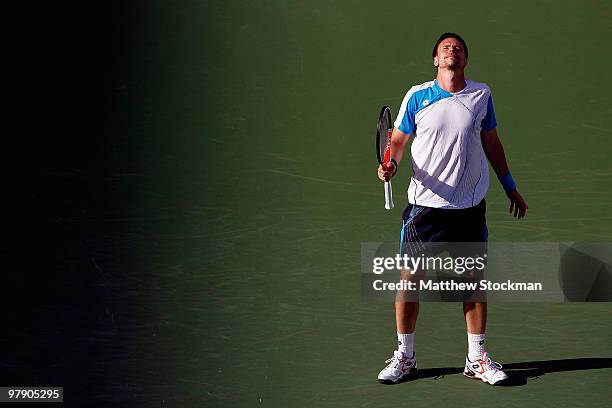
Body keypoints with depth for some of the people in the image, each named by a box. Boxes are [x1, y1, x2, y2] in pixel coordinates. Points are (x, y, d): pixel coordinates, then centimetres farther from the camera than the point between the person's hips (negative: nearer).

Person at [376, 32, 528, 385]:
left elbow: (491, 143, 16)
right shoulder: (417, 96, 0)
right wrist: (391, 164, -15)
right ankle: (405, 356, 14)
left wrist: (511, 188, 21)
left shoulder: (481, 95, 5)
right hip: (424, 204, -1)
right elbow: (398, 138, 6)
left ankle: (477, 358, 15)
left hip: (469, 206, 1)